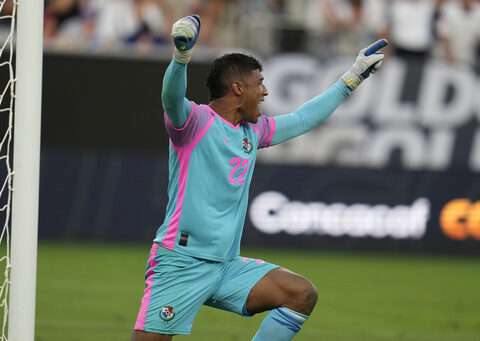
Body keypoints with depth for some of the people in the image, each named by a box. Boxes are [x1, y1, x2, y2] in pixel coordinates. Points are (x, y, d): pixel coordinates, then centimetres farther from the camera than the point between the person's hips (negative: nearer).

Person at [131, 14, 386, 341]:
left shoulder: (254, 130, 18)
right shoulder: (195, 121, -6)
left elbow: (302, 119, 31)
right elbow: (172, 97, -28)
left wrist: (352, 78, 34)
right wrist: (182, 56, -48)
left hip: (227, 266, 7)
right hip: (180, 262, -7)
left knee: (303, 294, -7)